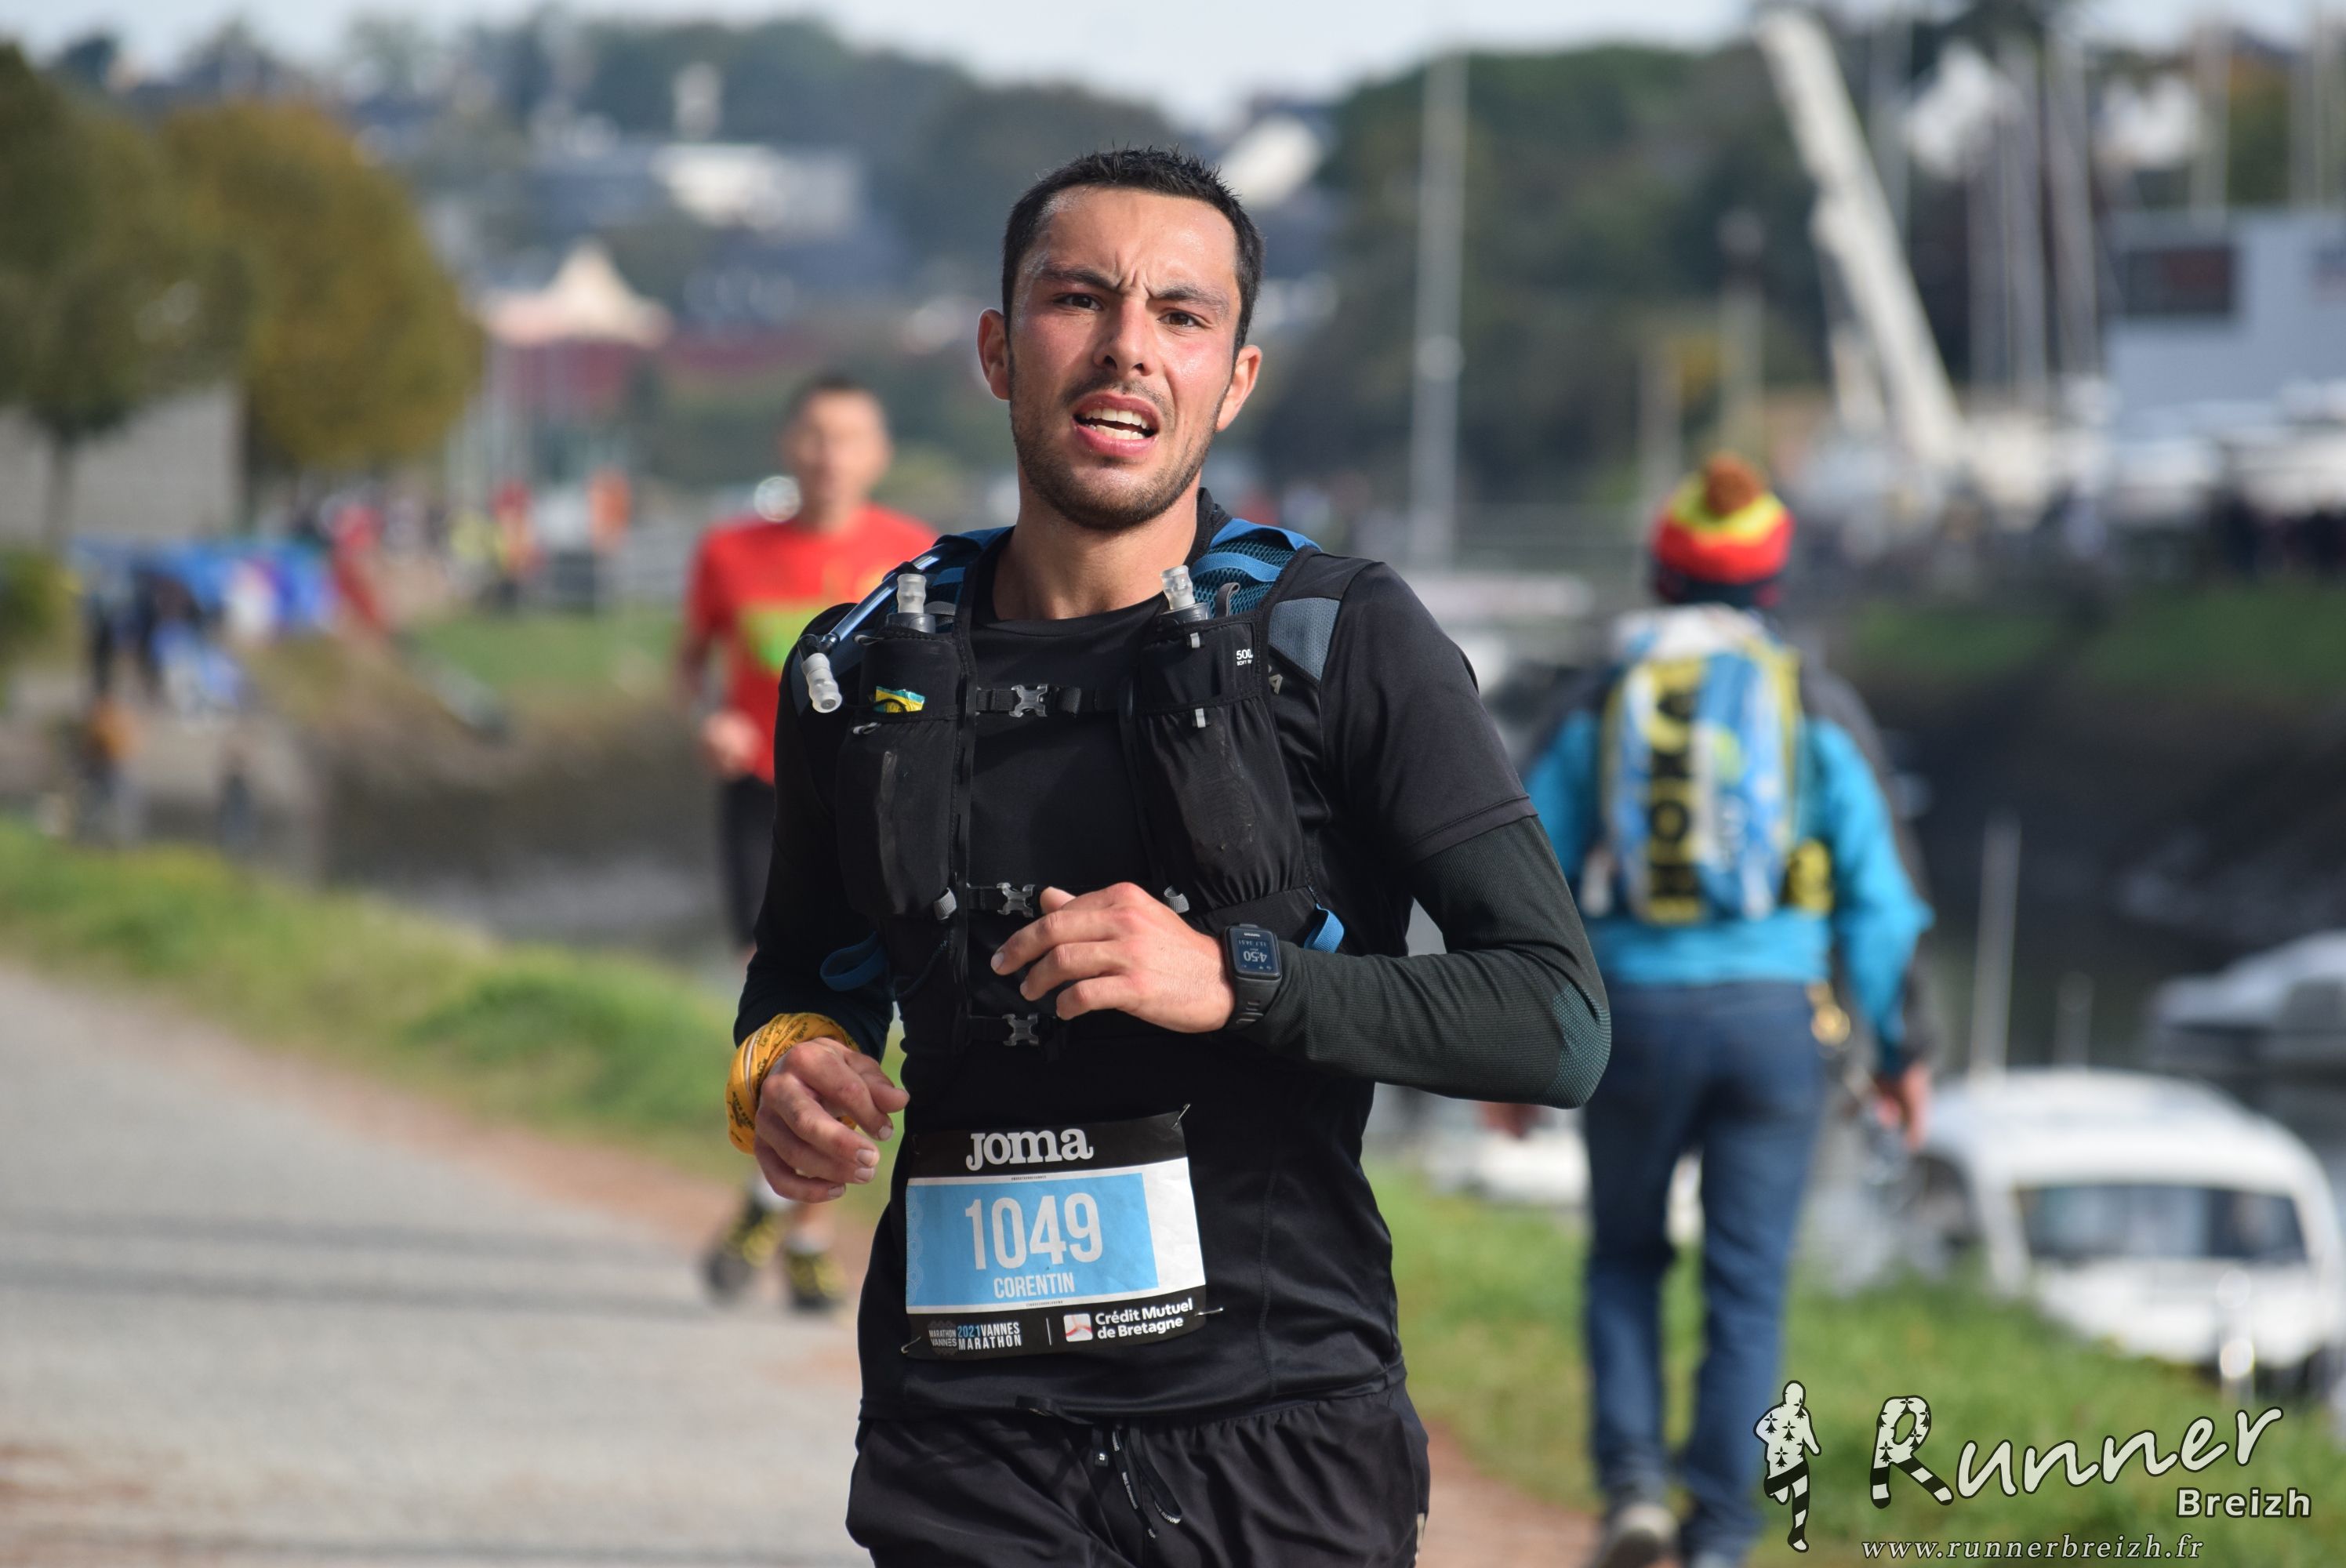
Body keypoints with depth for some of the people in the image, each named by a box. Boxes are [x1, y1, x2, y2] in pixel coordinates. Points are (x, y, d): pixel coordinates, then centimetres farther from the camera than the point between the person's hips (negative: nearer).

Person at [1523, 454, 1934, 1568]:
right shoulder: (1817, 711, 1)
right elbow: (1877, 890, -1)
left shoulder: (1603, 706, 2)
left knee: (1626, 1257, 19)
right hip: (1775, 1014, 0)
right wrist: (1899, 1048, 7)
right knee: (1746, 1287, 5)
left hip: (1636, 1014, 0)